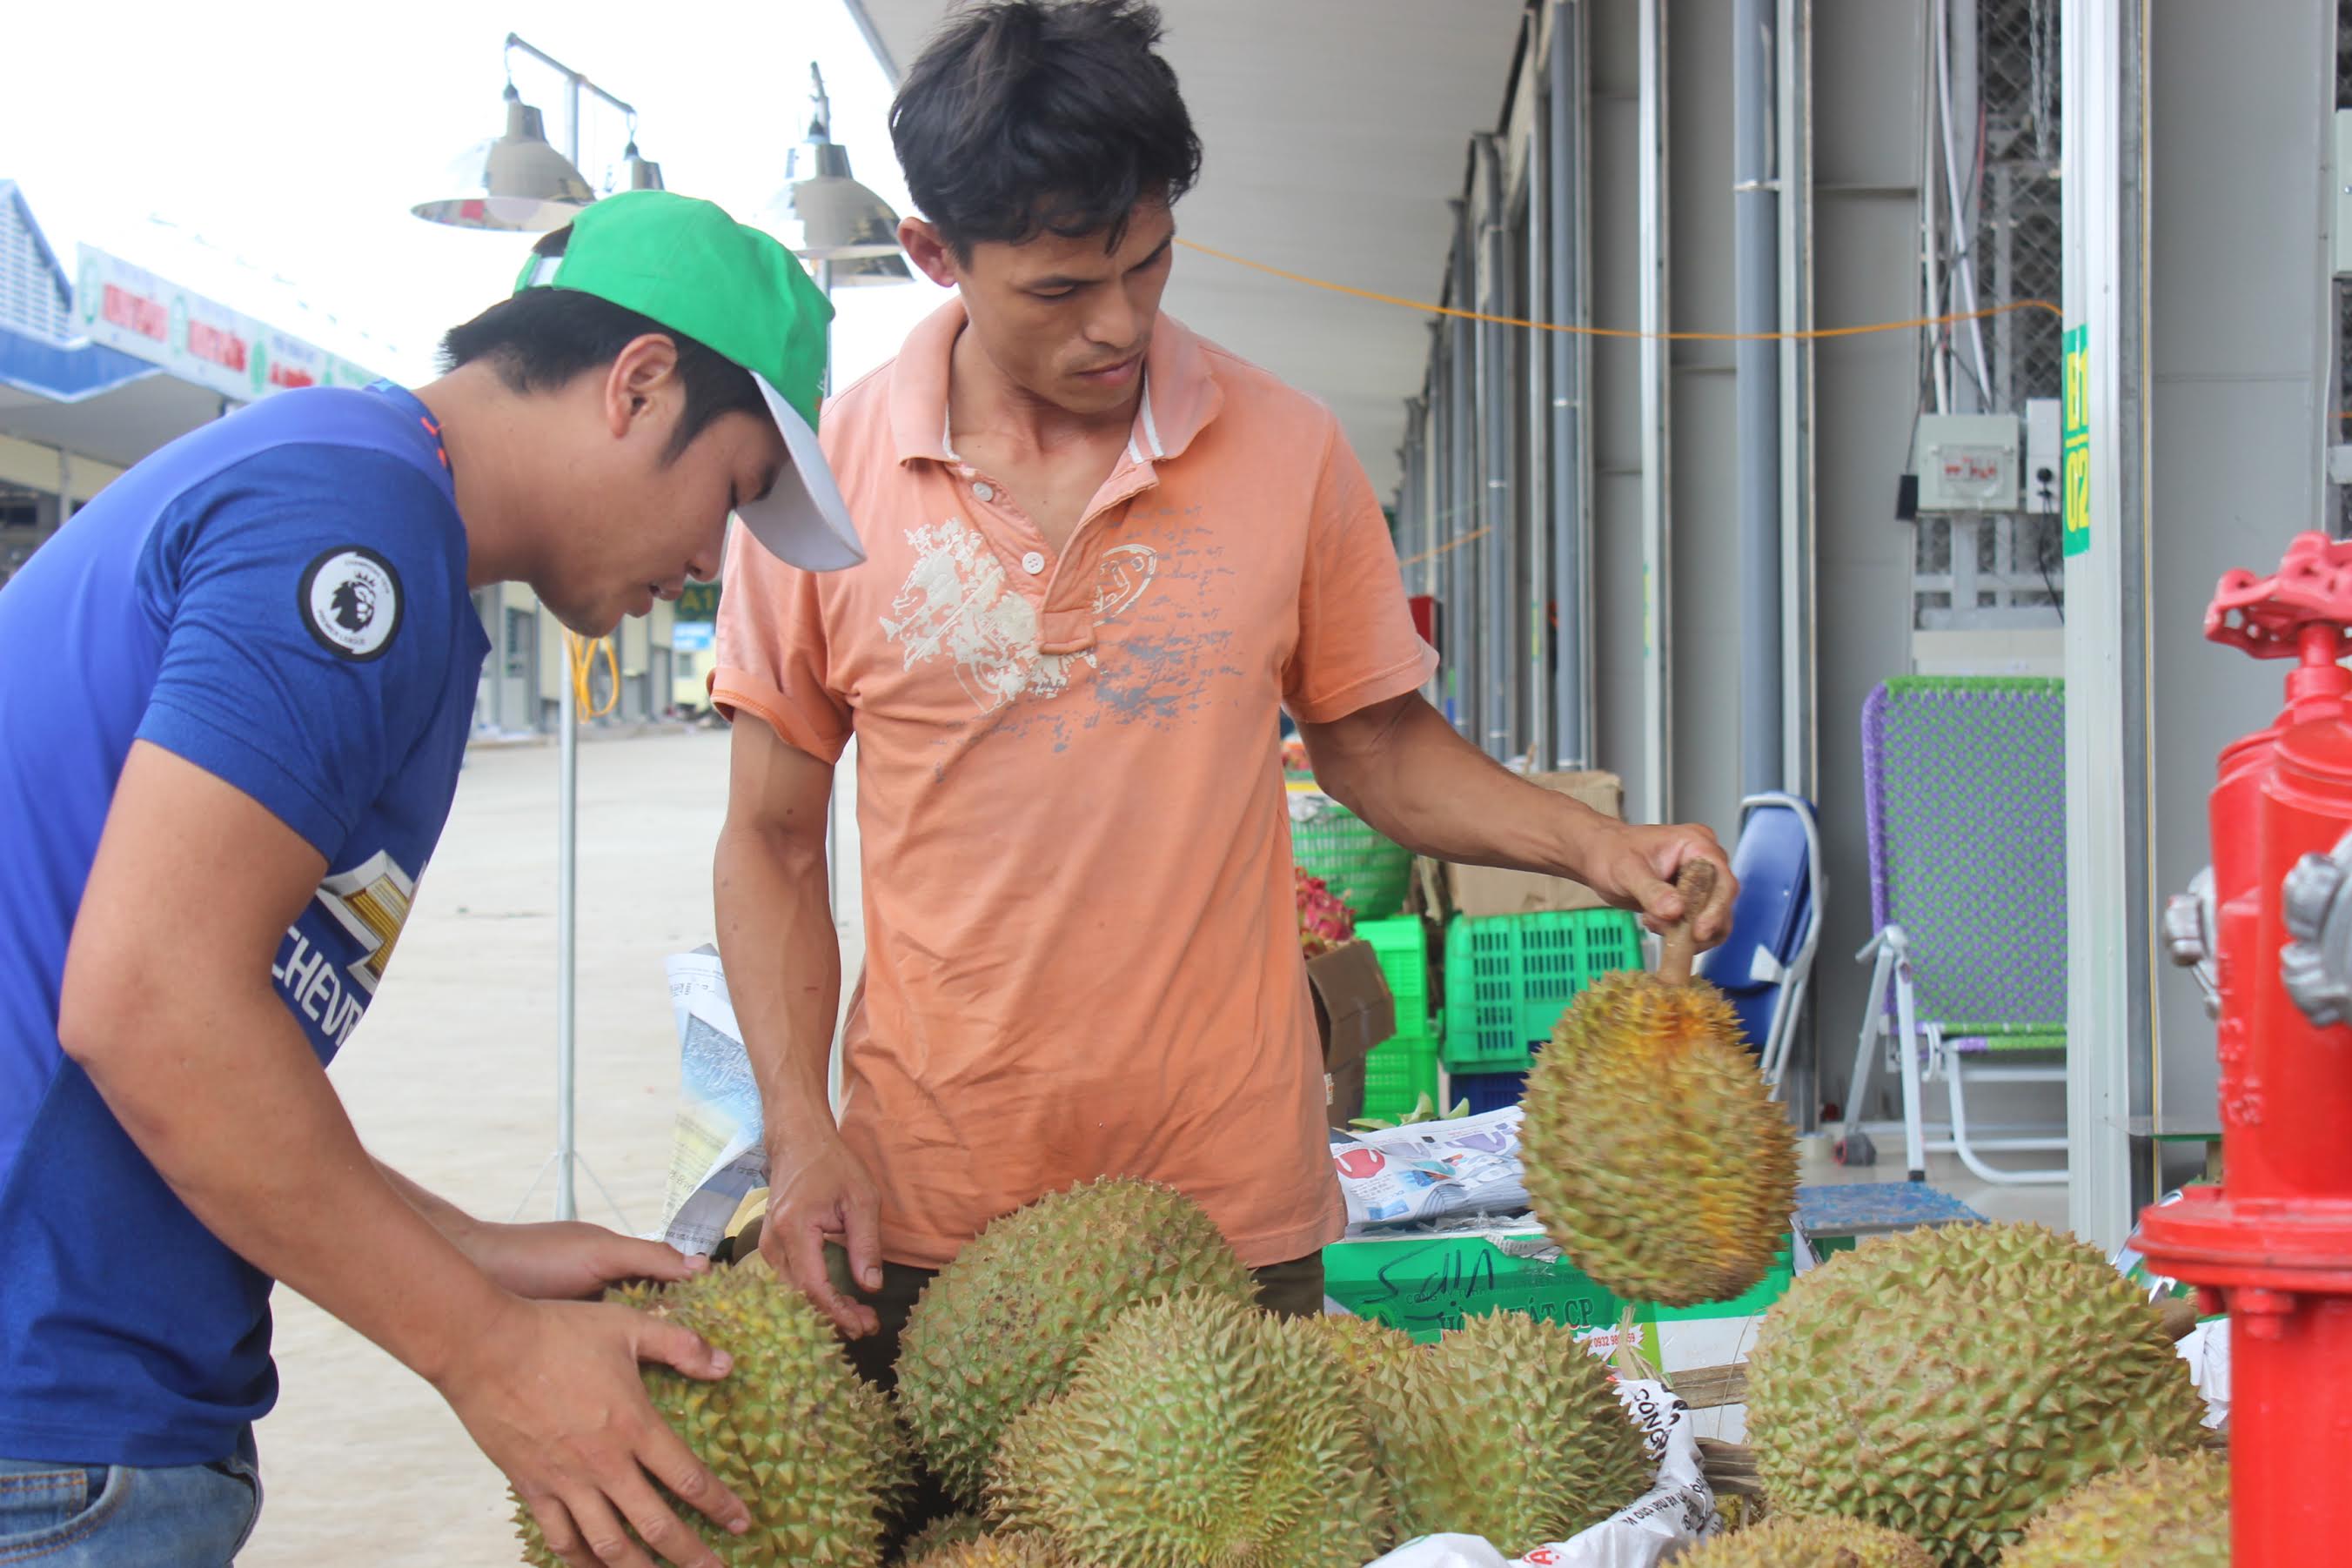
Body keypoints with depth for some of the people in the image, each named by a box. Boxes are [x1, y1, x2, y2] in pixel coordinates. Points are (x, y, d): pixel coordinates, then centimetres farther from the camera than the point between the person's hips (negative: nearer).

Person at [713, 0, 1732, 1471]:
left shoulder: (1285, 450, -1)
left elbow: (1379, 744, 11)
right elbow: (772, 842, 3)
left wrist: (1597, 847, -5)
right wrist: (802, 1129, -8)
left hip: (1232, 1201, 1)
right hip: (924, 1216, 0)